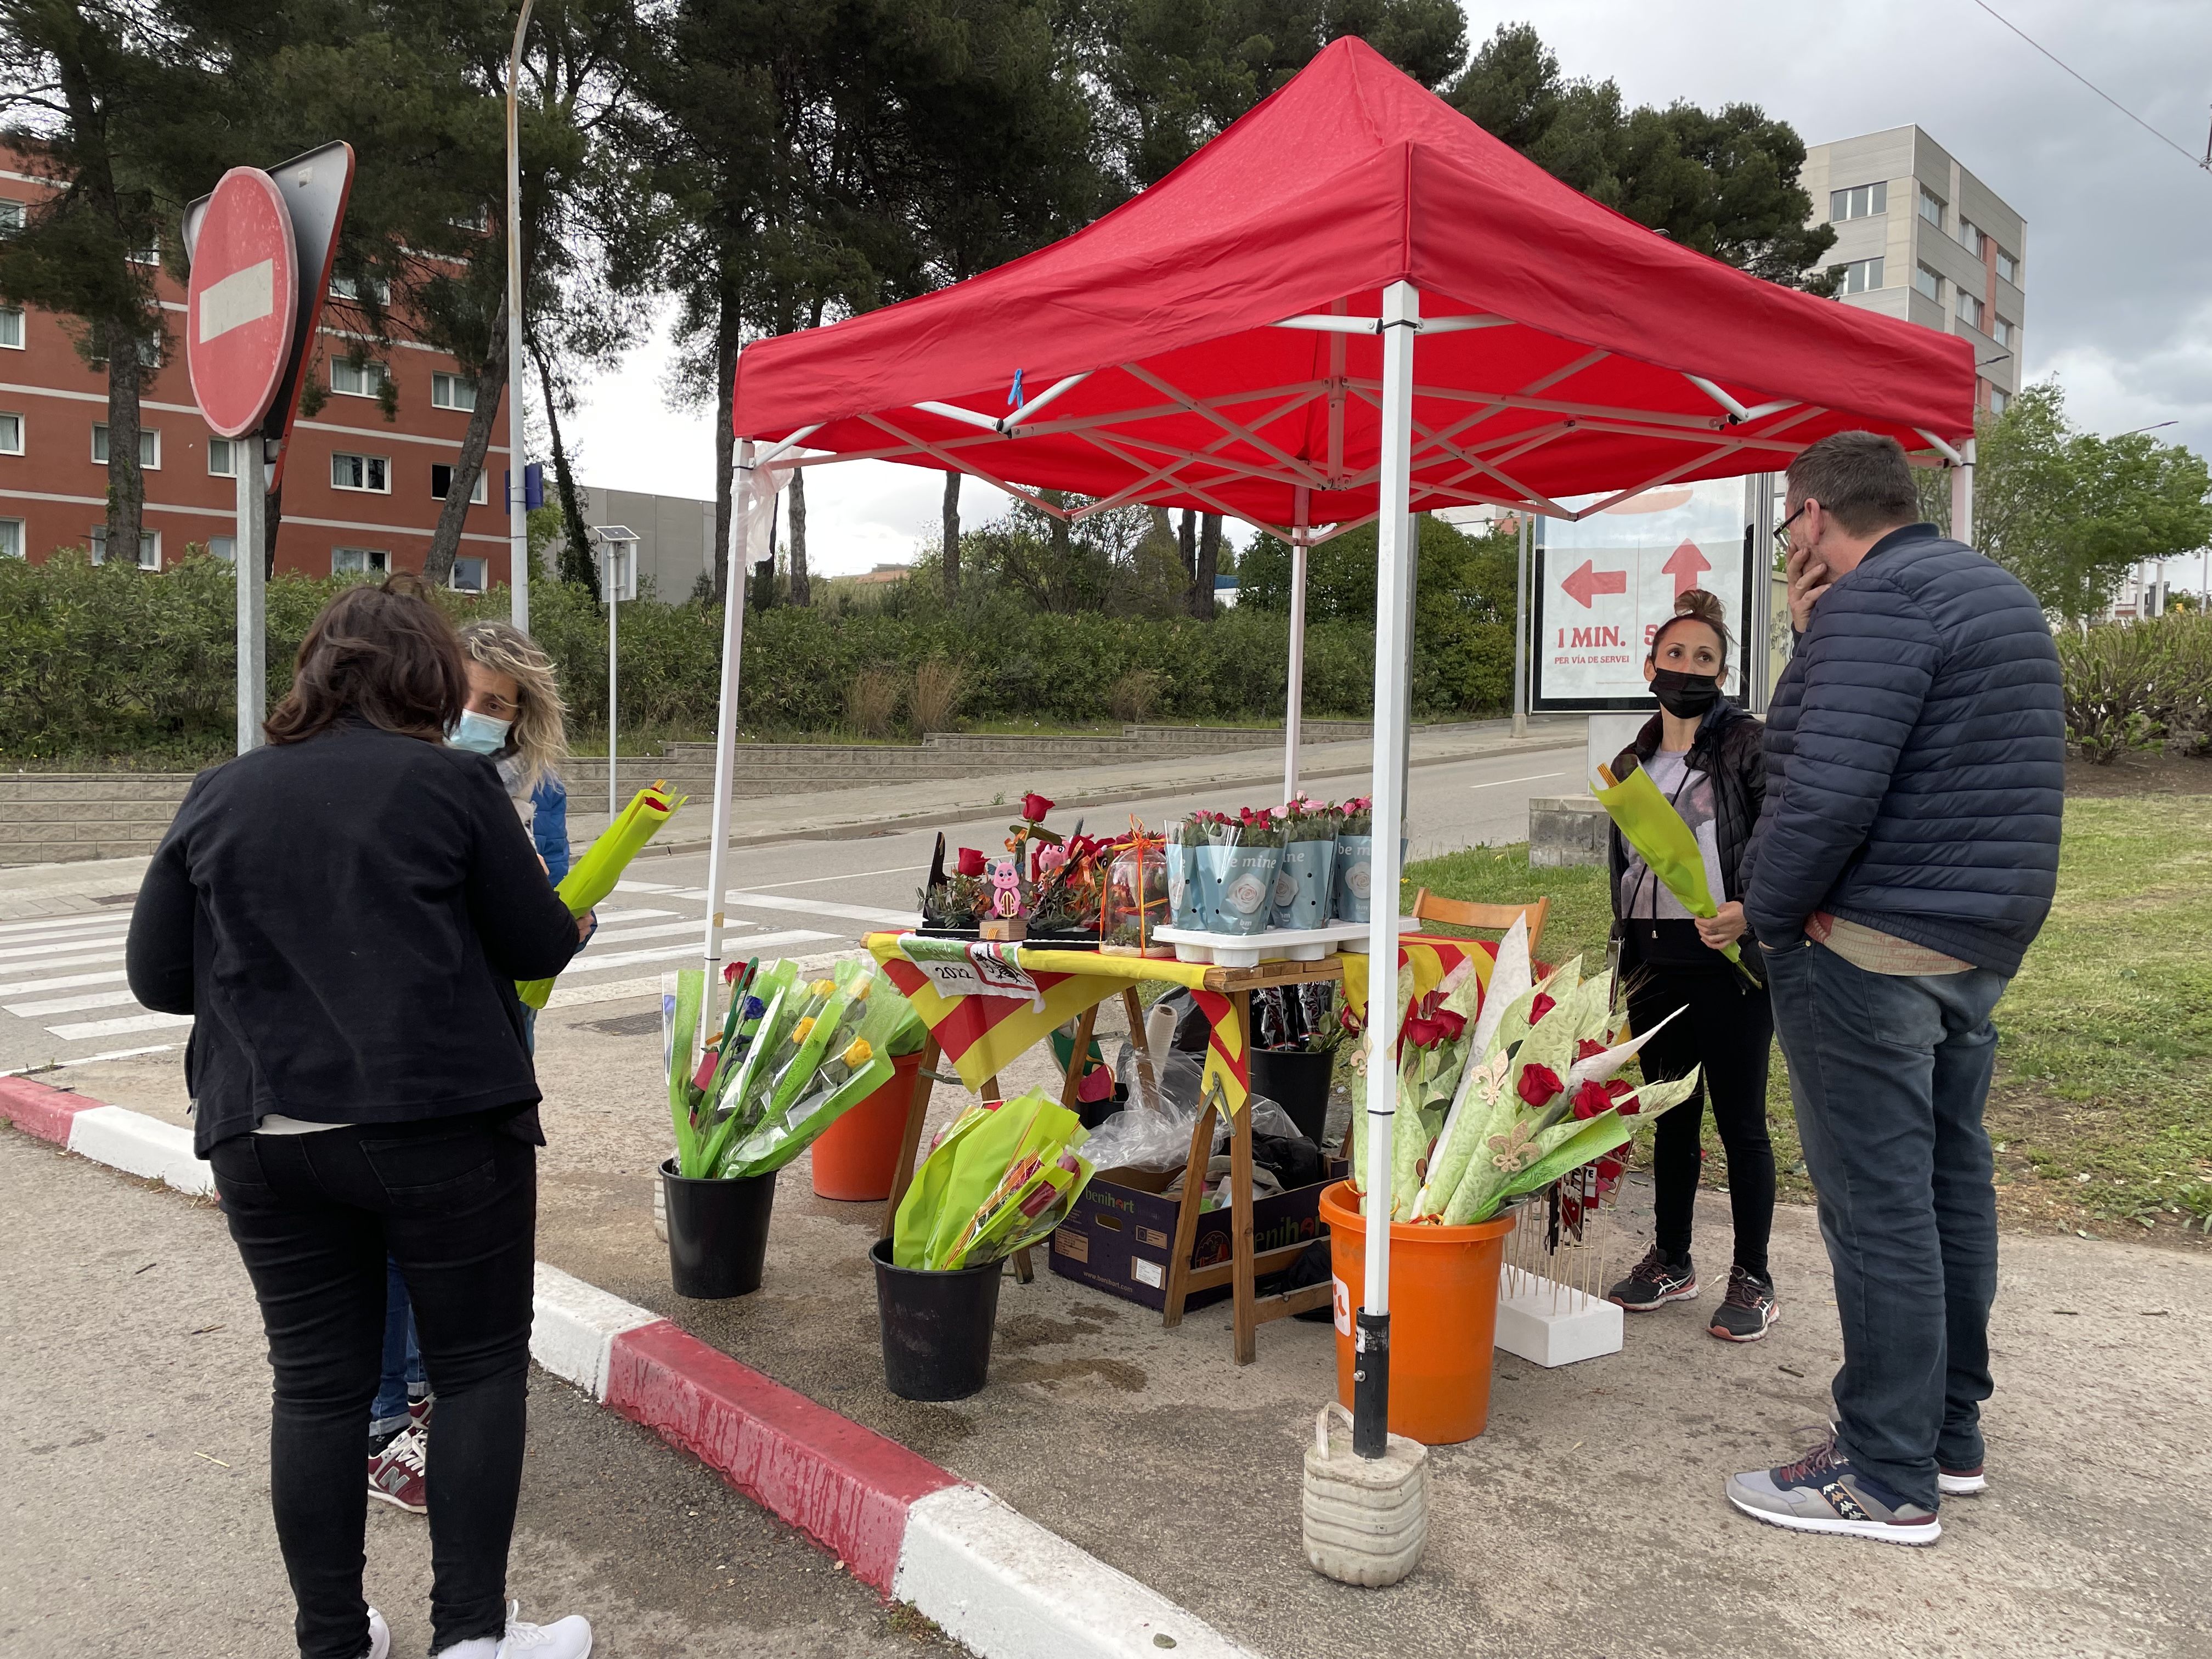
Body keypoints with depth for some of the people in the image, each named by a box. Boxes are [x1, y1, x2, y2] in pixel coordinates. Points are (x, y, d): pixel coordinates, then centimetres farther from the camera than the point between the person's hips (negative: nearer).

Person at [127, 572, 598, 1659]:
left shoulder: (218, 796, 7)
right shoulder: (451, 781, -5)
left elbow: (156, 975, 10)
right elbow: (540, 946, -1)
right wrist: (570, 920, 20)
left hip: (263, 1134, 4)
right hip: (440, 1123, -4)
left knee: (316, 1383, 13)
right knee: (481, 1363, 9)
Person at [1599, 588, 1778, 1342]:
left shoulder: (1748, 746, -5)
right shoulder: (1632, 763, 13)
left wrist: (1750, 913, -28)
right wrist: (1627, 962, 18)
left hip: (1729, 961, -5)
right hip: (1656, 963, 5)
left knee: (1740, 1121, 3)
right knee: (1672, 1116, 15)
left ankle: (1752, 1280, 17)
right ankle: (1672, 1260, 29)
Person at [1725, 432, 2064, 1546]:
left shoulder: (1876, 600, -16)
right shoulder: (1998, 595, 18)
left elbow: (1828, 790, -26)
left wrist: (1768, 911, -13)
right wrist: (1821, 647, 9)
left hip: (1869, 948, -10)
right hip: (1983, 941, 10)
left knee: (1876, 1202, -3)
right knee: (1948, 1181, 16)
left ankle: (1888, 1478, 6)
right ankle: (1950, 1431, 28)